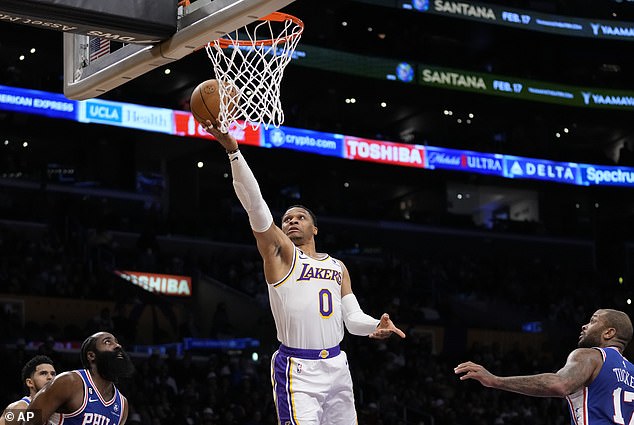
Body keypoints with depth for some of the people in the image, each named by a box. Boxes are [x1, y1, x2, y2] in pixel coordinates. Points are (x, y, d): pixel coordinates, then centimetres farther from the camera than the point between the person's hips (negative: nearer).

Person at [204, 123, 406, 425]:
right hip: (297, 370, -6)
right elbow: (255, 205, -10)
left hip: (336, 366, 6)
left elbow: (352, 318, 15)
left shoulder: (338, 267, 18)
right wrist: (232, 150, -21)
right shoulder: (280, 253, 3)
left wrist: (376, 326, -9)